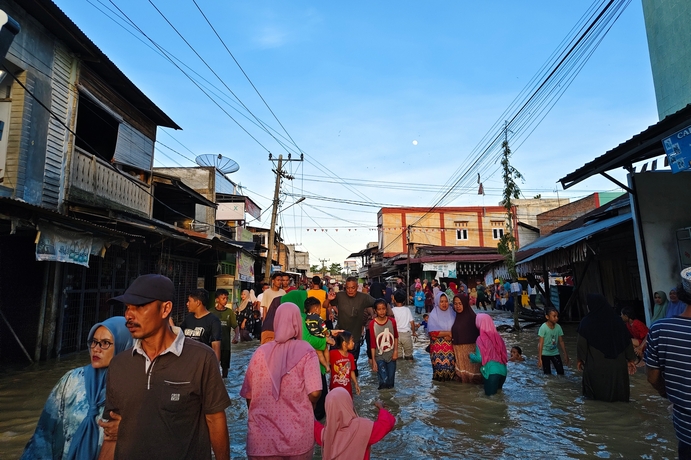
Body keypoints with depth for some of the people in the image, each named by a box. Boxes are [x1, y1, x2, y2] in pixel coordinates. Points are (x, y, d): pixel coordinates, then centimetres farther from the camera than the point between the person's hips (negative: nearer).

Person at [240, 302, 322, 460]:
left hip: (261, 438, 0)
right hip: (297, 437, 0)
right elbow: (315, 393, -18)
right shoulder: (306, 351, -11)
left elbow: (248, 394, 1)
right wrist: (304, 406, 3)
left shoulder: (261, 352, -5)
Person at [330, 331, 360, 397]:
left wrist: (356, 383, 8)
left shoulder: (350, 356, 0)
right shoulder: (333, 353, -17)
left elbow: (352, 371, 10)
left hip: (347, 388, 5)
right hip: (335, 388, -5)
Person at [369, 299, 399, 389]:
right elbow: (373, 343, -8)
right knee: (383, 382, -5)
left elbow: (396, 337, 8)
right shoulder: (372, 324, -12)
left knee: (390, 383, 12)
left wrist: (396, 351, -2)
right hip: (380, 357, -2)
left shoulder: (392, 321, -6)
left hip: (391, 356, 2)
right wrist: (373, 361, -7)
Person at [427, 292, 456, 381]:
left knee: (450, 366, -4)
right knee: (440, 366, -5)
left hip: (450, 346, 3)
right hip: (438, 346, -3)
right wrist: (449, 333, -9)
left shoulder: (452, 314, 6)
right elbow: (433, 332, -10)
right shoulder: (433, 315, -3)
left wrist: (450, 336, -12)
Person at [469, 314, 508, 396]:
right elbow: (504, 354, 12)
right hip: (503, 370, 6)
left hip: (491, 371, -6)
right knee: (498, 391, 28)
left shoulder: (481, 339, -12)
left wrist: (471, 355, 8)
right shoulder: (498, 337, 4)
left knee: (491, 394, 8)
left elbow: (479, 358, -12)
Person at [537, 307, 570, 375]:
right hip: (545, 354, -4)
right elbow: (540, 343, -18)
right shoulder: (543, 327, -20)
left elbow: (561, 341, 4)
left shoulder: (558, 327, -7)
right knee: (547, 373, 2)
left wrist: (565, 354, 6)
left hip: (555, 353, 4)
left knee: (561, 372, -2)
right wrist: (539, 358, -19)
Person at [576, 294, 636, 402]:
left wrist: (580, 359, 5)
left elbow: (581, 343, -7)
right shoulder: (617, 320, 2)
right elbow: (627, 341, 4)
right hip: (617, 363, 3)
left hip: (595, 364, -3)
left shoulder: (586, 322, -9)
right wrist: (630, 359, 12)